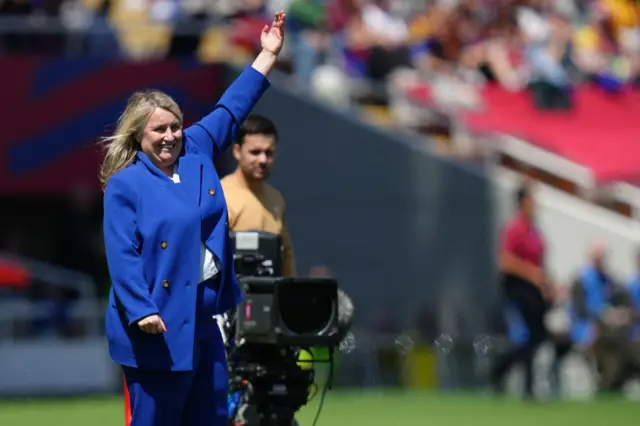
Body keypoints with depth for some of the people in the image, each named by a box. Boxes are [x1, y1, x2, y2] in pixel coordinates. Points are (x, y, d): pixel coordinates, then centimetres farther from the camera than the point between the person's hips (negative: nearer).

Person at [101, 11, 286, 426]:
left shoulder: (197, 151, 10)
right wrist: (140, 310, -23)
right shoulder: (125, 185, -8)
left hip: (204, 318, 7)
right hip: (159, 325, -7)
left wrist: (269, 53, 21)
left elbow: (232, 109, 19)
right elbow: (122, 254, -13)